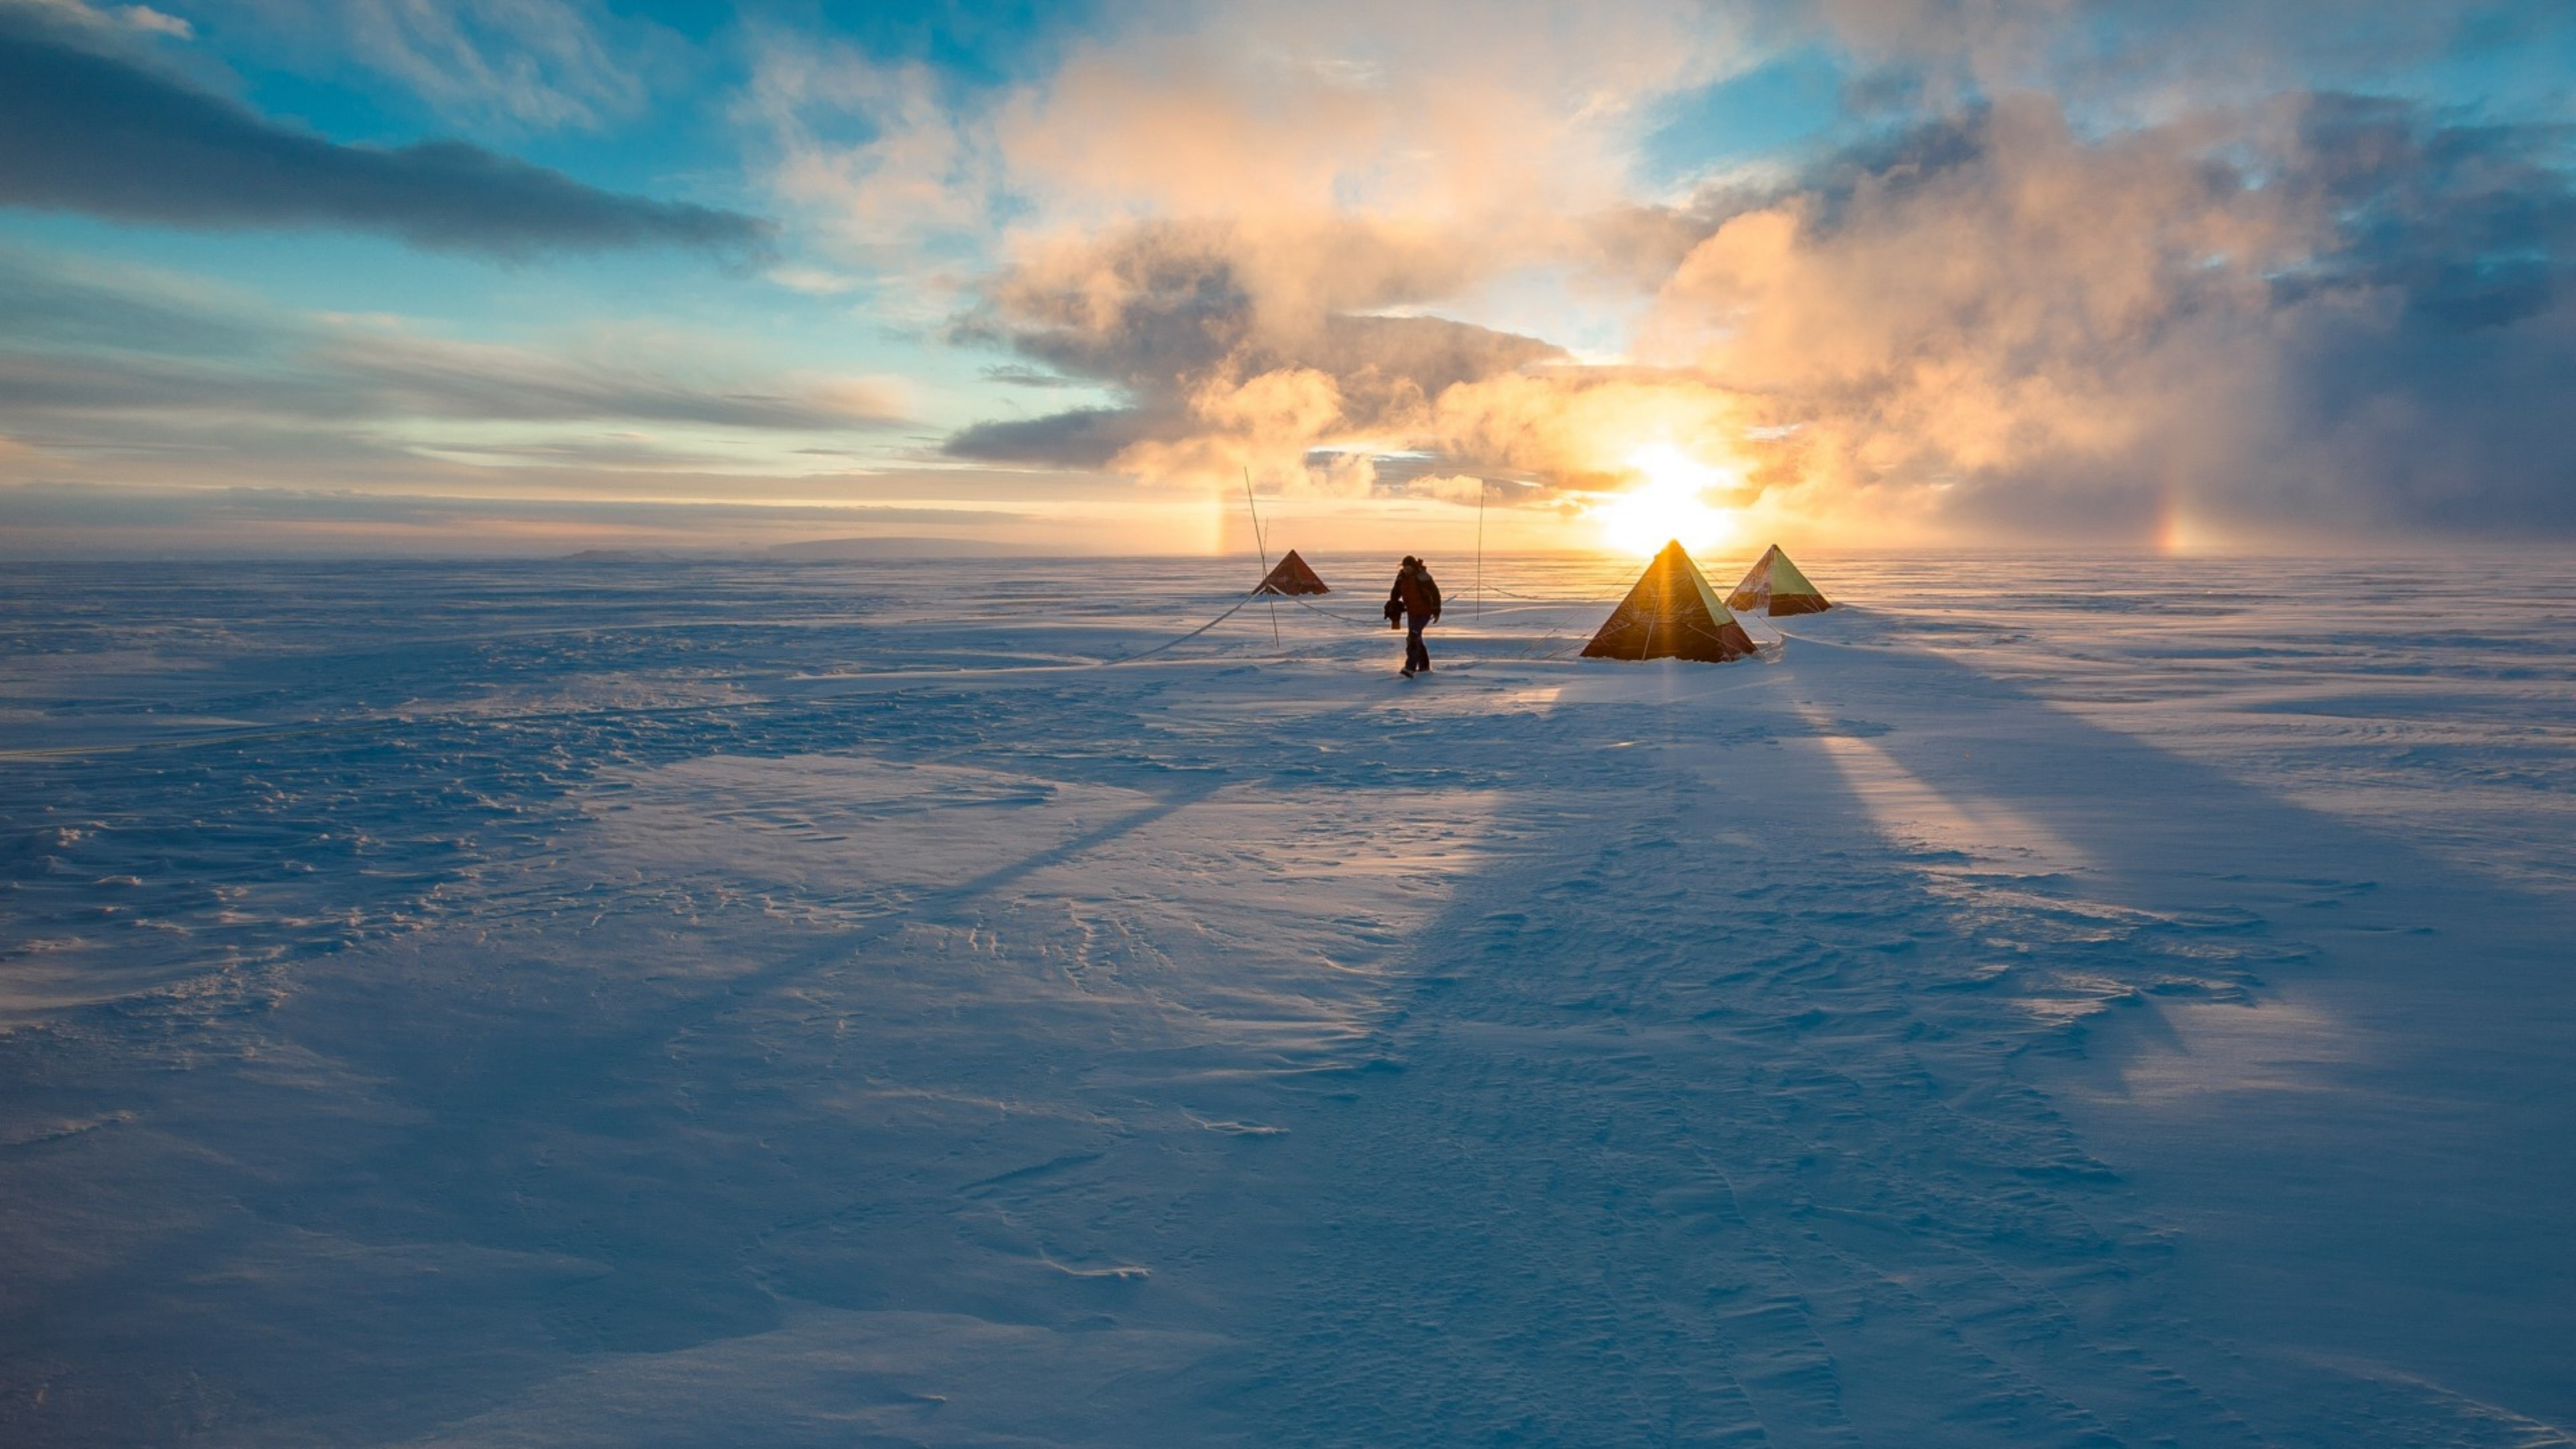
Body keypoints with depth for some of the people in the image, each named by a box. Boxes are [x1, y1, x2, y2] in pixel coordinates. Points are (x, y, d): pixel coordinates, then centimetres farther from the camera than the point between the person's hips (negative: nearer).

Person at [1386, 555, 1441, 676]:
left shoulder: (1422, 577, -20)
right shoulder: (1401, 576, -1)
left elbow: (1435, 593, -13)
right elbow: (1396, 592, 12)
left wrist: (1436, 610, -14)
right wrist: (1392, 604, -3)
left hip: (1424, 611, -8)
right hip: (1411, 612, 8)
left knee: (1413, 636, -22)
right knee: (1415, 638, 13)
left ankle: (1410, 668, -29)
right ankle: (1424, 666, 27)